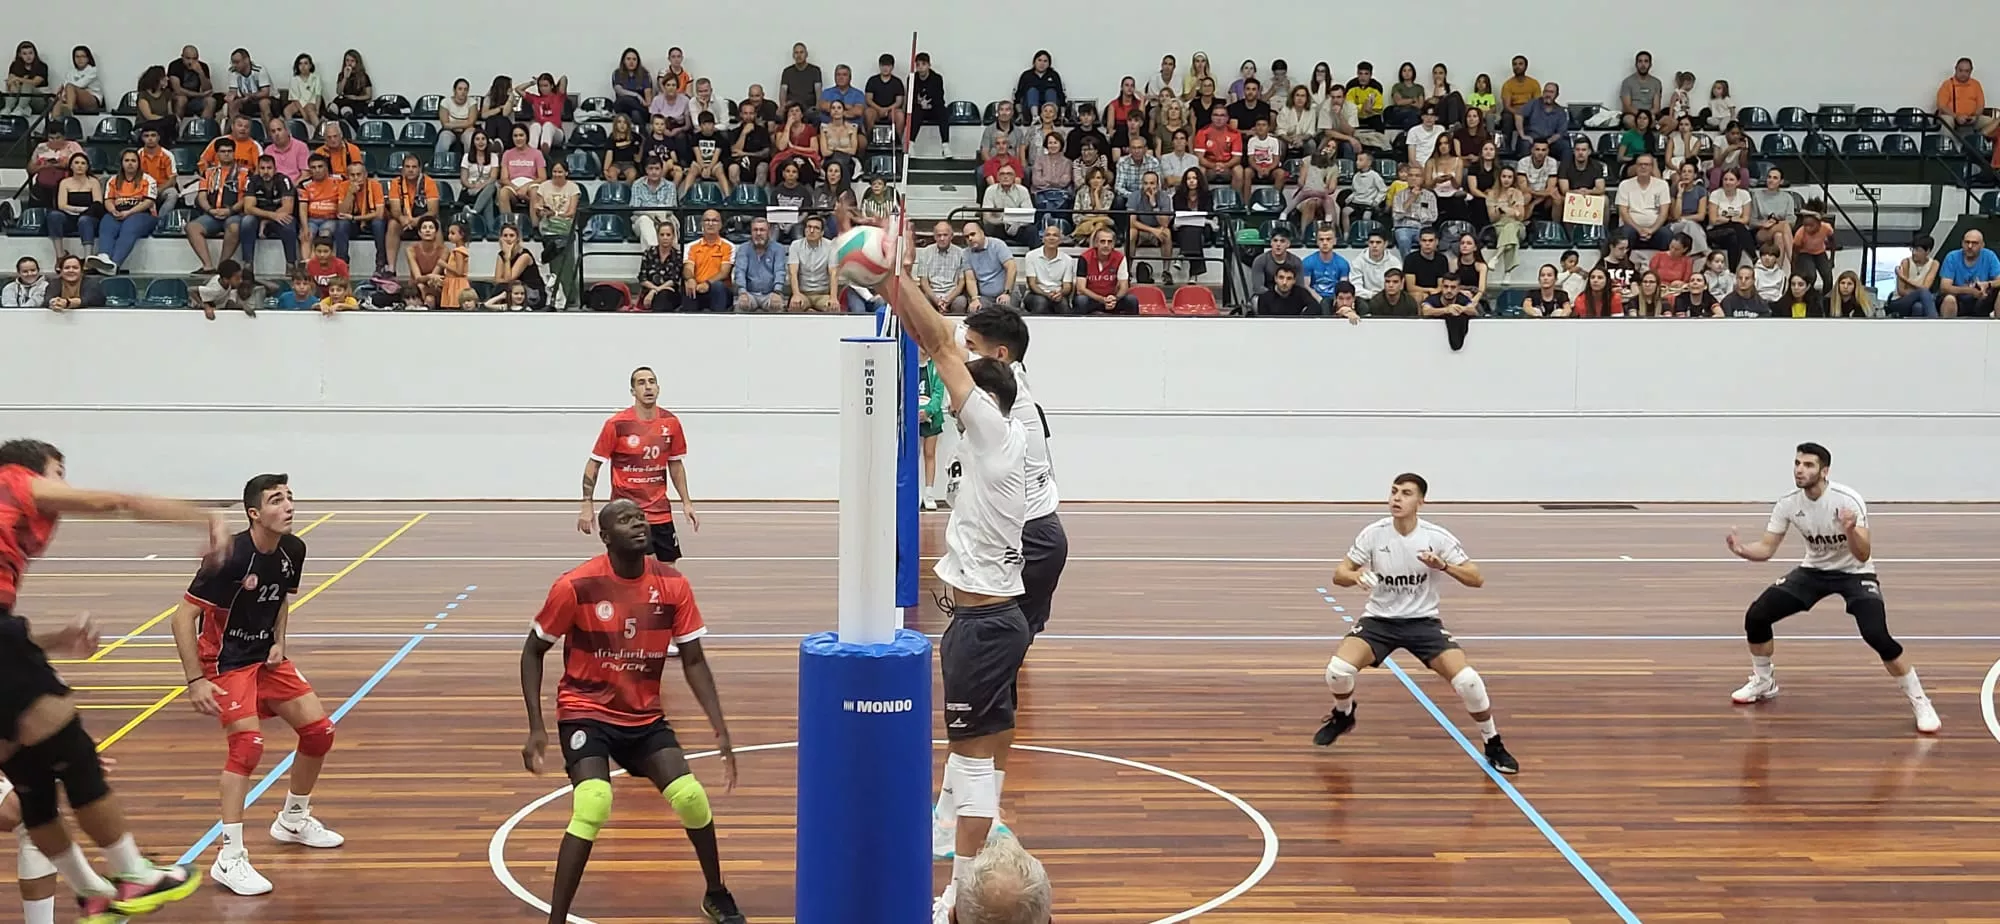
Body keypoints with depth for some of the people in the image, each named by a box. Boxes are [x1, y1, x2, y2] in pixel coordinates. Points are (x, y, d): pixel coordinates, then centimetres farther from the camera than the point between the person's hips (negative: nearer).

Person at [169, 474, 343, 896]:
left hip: (266, 657, 7)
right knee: (248, 744, -23)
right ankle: (230, 859, -16)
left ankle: (293, 821, 29)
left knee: (319, 730, 4)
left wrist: (279, 641, 0)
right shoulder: (230, 557, -27)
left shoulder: (293, 551, -5)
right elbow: (183, 616, -24)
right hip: (225, 661, -7)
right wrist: (195, 681, -27)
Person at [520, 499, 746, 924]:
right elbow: (533, 651, -5)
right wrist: (536, 727, -12)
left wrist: (720, 729, -9)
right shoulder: (575, 586, -18)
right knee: (593, 806, -26)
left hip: (645, 716, 4)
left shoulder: (673, 585, -9)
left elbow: (693, 661, -1)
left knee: (691, 798, -9)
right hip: (586, 711, -3)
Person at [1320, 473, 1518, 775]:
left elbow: (1477, 579, -10)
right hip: (1380, 619, 1)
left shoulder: (1437, 537, -12)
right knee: (1337, 670, -24)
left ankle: (1494, 745, 5)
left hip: (1423, 621, -1)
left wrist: (1443, 565, -28)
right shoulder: (1373, 533, -10)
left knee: (1468, 681, -21)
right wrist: (1355, 576, -27)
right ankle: (1343, 715, 13)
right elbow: (1339, 574, -4)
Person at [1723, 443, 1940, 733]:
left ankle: (1920, 702, -6)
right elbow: (1766, 549, -7)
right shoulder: (1787, 504, -14)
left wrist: (1851, 531, -51)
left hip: (1854, 573, -4)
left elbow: (1863, 556, -30)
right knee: (1756, 616, -9)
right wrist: (1742, 549, -29)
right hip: (1813, 570, 5)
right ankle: (1763, 682, 18)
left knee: (1877, 636, -26)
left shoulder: (1848, 501, -27)